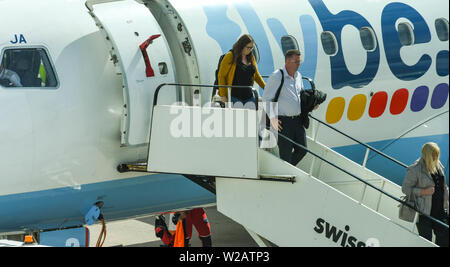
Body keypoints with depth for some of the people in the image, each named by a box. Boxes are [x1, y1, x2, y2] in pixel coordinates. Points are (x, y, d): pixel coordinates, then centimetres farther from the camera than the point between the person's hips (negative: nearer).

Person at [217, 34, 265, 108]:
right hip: (234, 97, -5)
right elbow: (221, 76, -3)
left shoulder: (251, 58, 12)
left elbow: (256, 75, 24)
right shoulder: (230, 56, -4)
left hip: (249, 97, 5)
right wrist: (223, 95, -8)